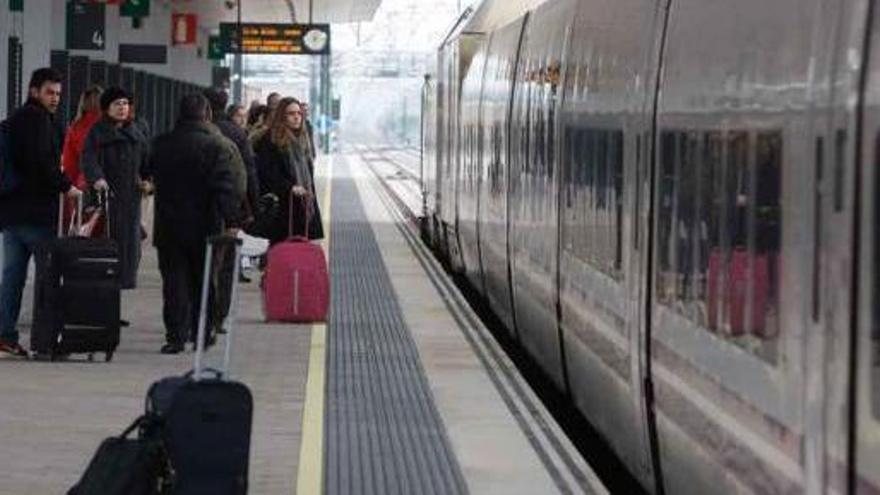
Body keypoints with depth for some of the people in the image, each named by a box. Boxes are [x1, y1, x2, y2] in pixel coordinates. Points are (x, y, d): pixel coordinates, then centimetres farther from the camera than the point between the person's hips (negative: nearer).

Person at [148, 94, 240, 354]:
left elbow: (151, 176, 13)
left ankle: (176, 335, -3)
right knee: (203, 281, 12)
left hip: (168, 225, 2)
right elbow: (225, 186, -15)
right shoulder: (216, 146, -10)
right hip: (204, 226, -2)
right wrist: (230, 220, -14)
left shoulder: (161, 144, 2)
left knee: (174, 281, 4)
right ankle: (202, 333, 17)